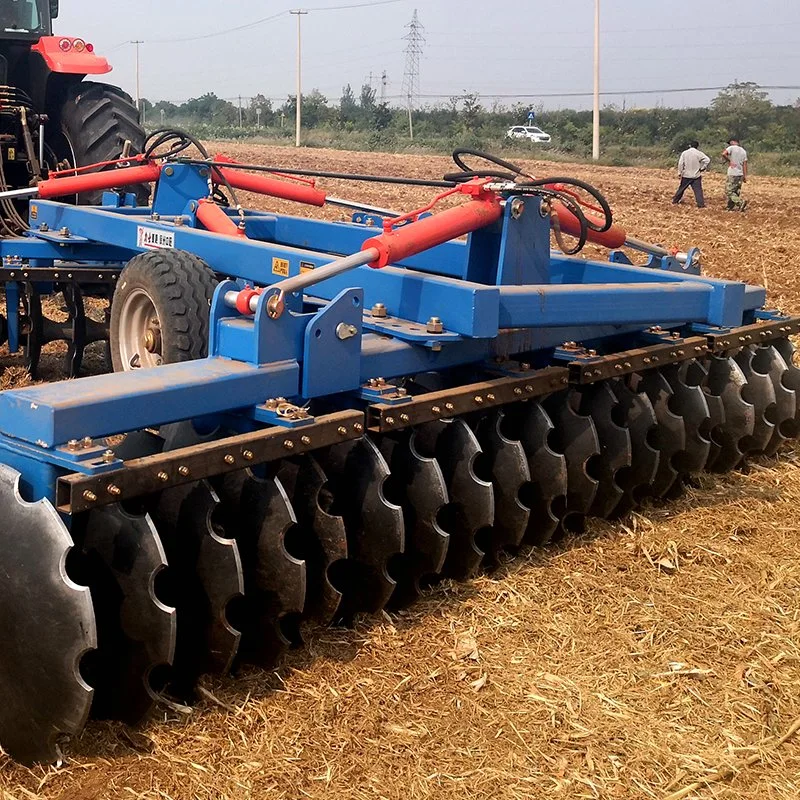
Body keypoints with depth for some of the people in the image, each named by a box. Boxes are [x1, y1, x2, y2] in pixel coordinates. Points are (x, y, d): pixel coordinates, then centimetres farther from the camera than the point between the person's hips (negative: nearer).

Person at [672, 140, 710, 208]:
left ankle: (675, 201, 25)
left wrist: (680, 172, 5)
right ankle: (701, 204, -10)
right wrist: (702, 168, -3)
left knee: (681, 189, 16)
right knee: (698, 190, -3)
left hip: (686, 175, 2)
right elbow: (707, 160, -12)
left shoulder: (684, 153, -1)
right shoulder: (699, 153, -5)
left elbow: (680, 163, -3)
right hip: (696, 175, -2)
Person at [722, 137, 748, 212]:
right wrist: (745, 176, 10)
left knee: (729, 191, -5)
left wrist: (729, 161, -10)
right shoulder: (743, 151, 11)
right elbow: (745, 164, 9)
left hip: (732, 174, -7)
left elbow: (723, 154, -25)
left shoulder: (732, 148, -7)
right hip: (740, 174, 7)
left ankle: (741, 202, -19)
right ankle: (731, 207, 16)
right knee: (736, 192, 12)